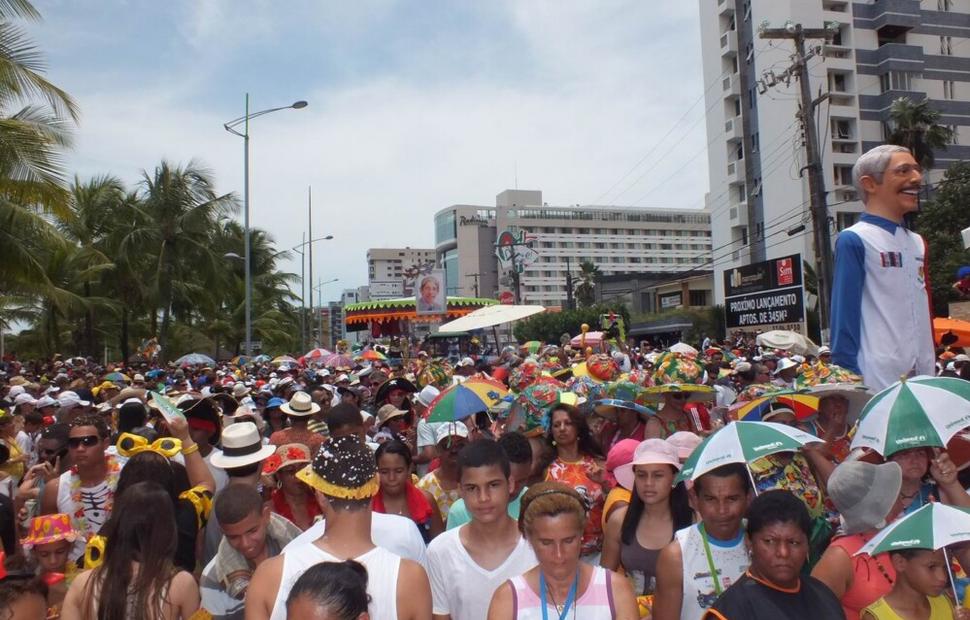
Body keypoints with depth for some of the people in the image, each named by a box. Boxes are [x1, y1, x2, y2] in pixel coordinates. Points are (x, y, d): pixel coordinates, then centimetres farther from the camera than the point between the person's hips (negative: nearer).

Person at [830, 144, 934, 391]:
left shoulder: (918, 243, 17)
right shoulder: (854, 240, -7)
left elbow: (925, 314, 21)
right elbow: (844, 317, -11)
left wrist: (932, 369, 19)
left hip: (923, 377, 8)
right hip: (878, 381, -7)